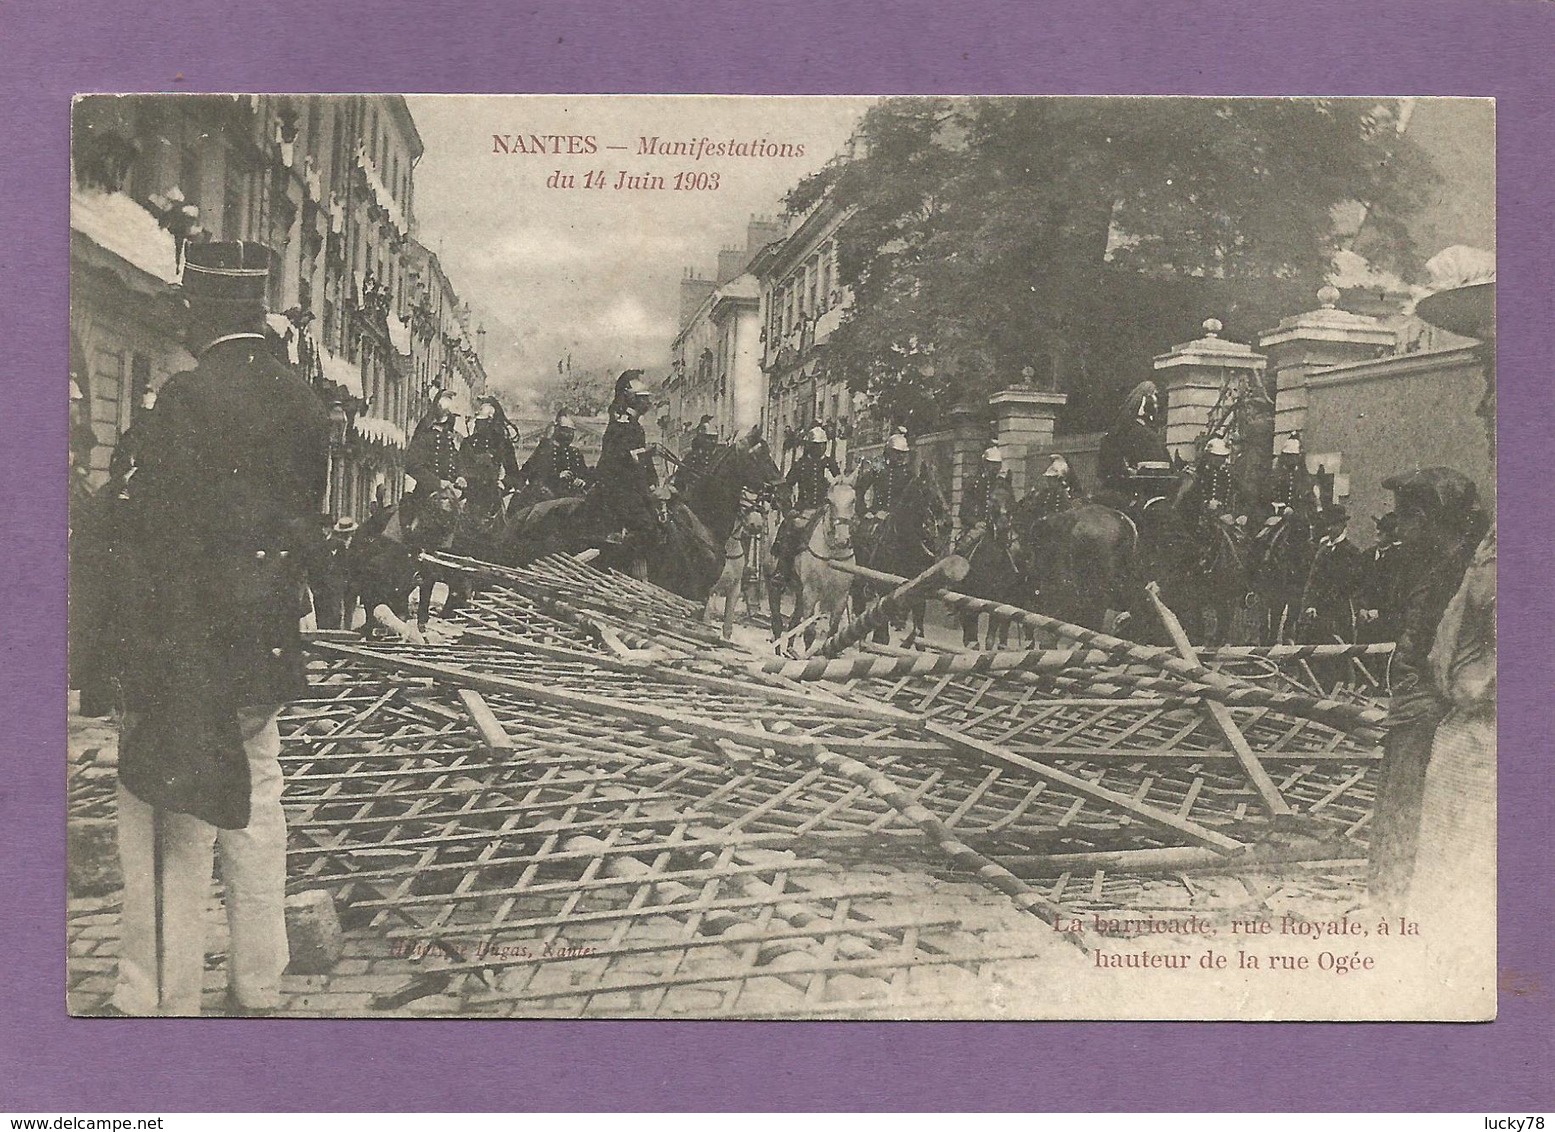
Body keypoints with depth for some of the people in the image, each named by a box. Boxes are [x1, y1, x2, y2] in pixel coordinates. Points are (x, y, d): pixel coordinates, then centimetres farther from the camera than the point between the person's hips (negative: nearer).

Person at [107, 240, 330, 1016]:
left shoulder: (187, 399, -16)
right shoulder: (305, 405, 5)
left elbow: (157, 542, -17)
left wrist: (138, 663, -12)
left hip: (188, 655, -7)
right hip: (267, 656, 7)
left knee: (168, 838, 1)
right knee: (255, 820, 16)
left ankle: (156, 1002, 8)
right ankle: (257, 990, 26)